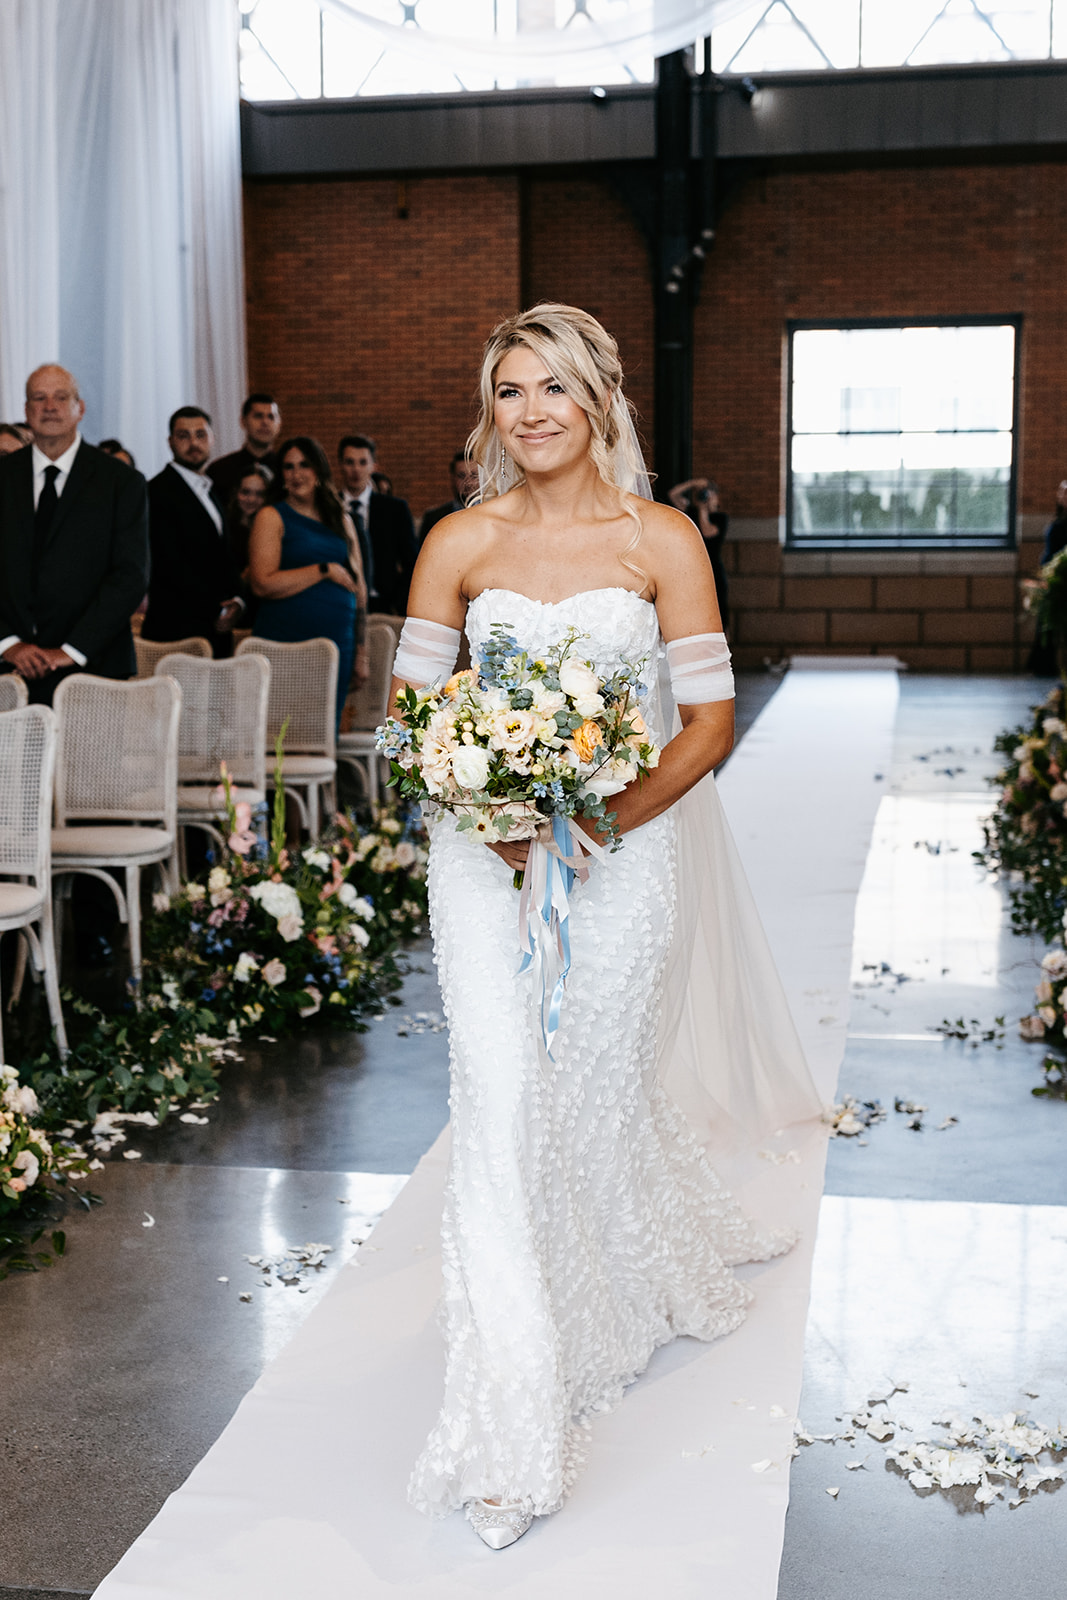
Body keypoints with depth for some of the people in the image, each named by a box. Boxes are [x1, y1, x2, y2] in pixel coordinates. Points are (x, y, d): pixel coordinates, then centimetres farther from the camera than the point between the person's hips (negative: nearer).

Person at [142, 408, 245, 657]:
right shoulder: (159, 491, -6)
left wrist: (236, 600, 5)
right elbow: (170, 564, -13)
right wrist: (216, 611, -12)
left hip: (217, 630, 8)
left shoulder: (209, 490, 21)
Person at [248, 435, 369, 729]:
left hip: (337, 642, 5)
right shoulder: (272, 517, -1)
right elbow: (263, 583, -13)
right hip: (285, 645, -5)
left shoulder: (341, 520, 15)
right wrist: (325, 570, -10)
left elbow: (359, 588, 17)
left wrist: (362, 652, 12)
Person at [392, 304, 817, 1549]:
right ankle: (511, 1434, 1)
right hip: (484, 855, 1)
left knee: (598, 1096, 10)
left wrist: (600, 824, -16)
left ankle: (655, 1275, 46)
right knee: (500, 1105, -7)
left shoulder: (660, 539, -3)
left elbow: (710, 719, -4)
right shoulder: (459, 542, 1)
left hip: (620, 852, -1)